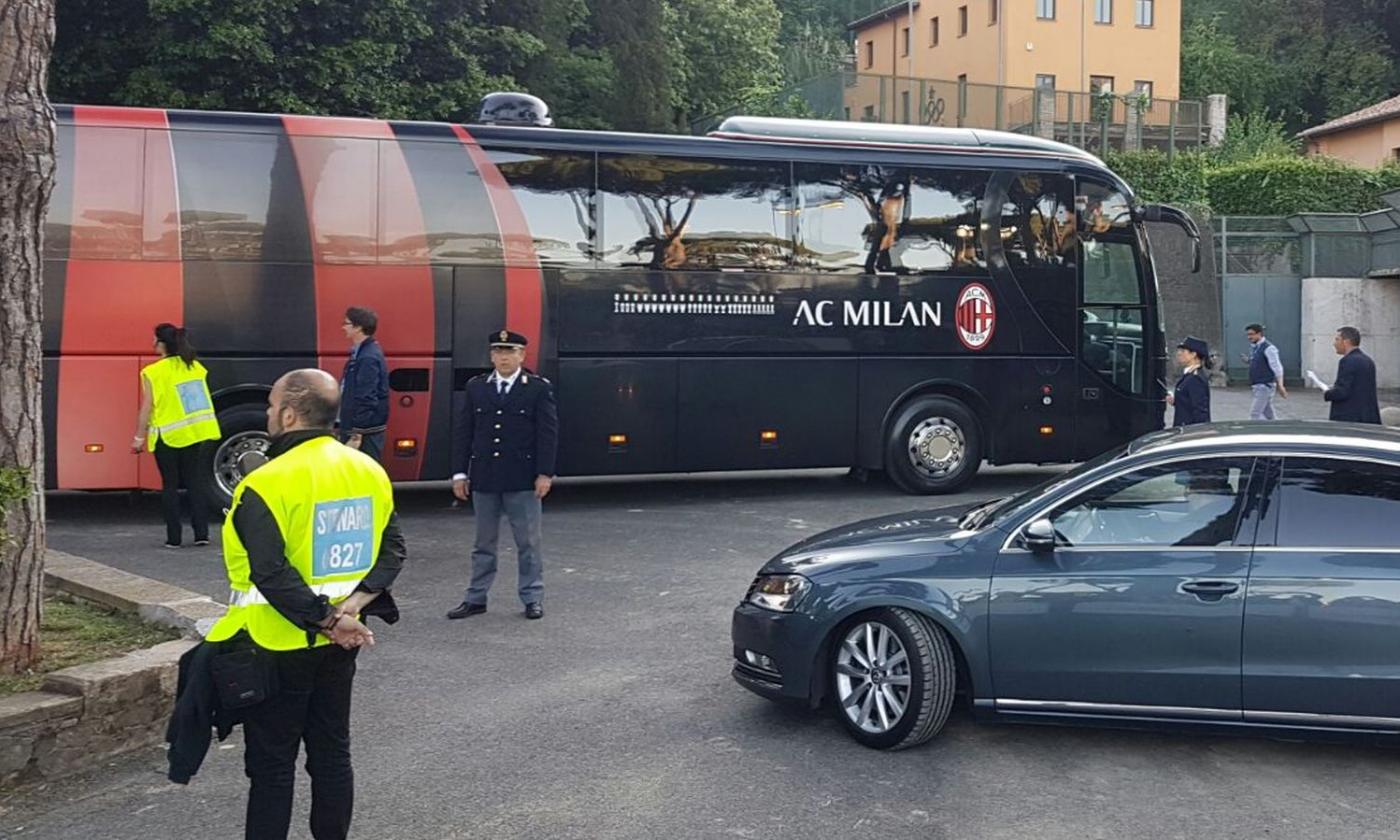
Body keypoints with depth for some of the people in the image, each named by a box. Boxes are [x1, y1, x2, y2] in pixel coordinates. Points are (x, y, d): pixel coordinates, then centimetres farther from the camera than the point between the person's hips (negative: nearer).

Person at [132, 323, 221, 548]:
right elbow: (203, 399, 7)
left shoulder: (152, 373, -10)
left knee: (170, 484, 4)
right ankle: (201, 533, 6)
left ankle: (174, 537, 4)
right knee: (193, 481, 10)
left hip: (167, 436, -4)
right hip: (191, 433, 4)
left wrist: (139, 438, -4)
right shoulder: (195, 366, 4)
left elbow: (147, 409, -10)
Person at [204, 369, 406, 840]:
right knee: (332, 754, 17)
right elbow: (392, 552, 1)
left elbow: (272, 574, -25)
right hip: (339, 646, 6)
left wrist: (325, 620, -18)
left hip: (278, 646, -6)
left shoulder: (268, 484, -19)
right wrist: (350, 607, -8)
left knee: (271, 765, 6)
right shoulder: (369, 471, 2)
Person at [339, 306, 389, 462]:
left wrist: (356, 436, -22)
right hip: (355, 429, 10)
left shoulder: (369, 358, -19)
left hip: (364, 433, -10)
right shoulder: (360, 352, 13)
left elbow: (367, 400, -23)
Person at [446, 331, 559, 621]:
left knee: (528, 541, 4)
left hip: (523, 478, -3)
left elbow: (548, 433, -4)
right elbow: (465, 431, 8)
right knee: (484, 541, 12)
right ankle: (476, 598, 20)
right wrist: (461, 473, 4)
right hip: (484, 477, 3)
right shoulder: (476, 387, 8)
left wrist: (545, 474, -10)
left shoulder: (539, 388, -2)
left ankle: (533, 598, 14)